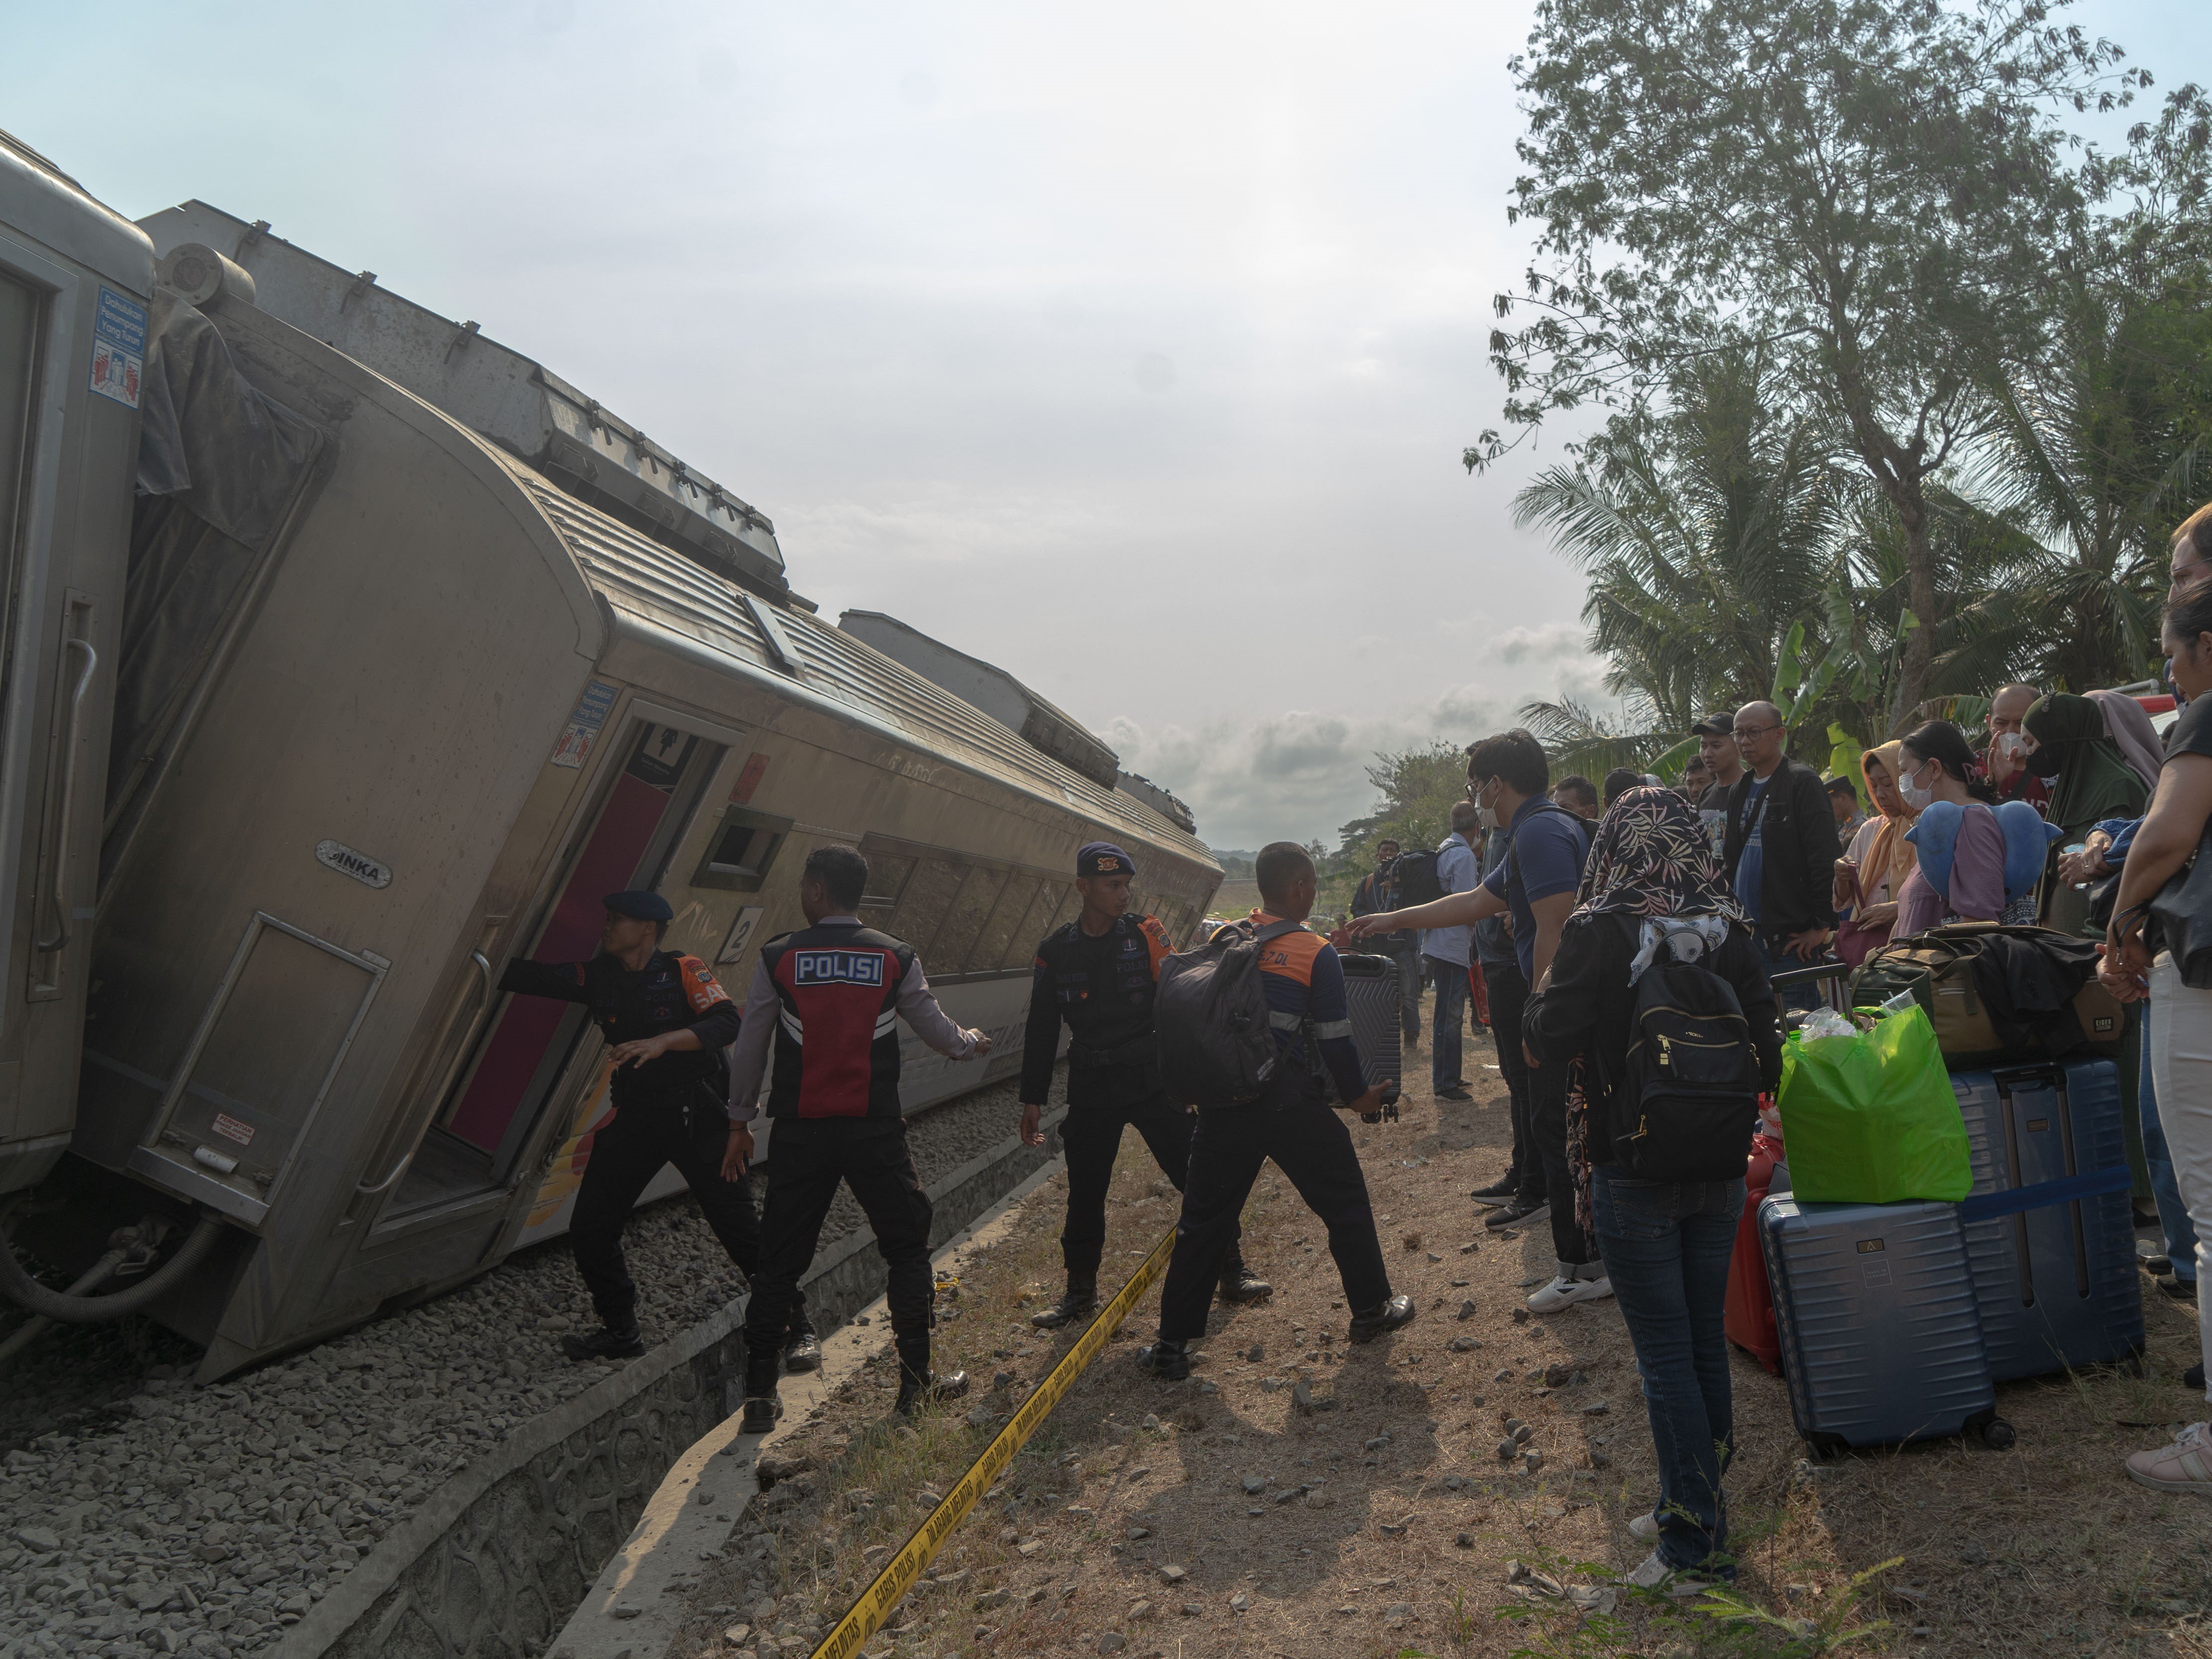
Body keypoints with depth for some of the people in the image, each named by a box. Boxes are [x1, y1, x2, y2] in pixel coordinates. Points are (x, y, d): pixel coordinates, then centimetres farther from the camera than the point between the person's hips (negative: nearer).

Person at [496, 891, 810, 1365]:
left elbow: (726, 1023, -18)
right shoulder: (597, 978, 8)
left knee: (741, 1229, -5)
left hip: (699, 1116, -5)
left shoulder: (683, 970, -6)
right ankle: (621, 1333, 22)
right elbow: (527, 977, 5)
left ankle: (796, 1327, 9)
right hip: (636, 1119, 6)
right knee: (589, 1229, 3)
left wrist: (663, 1042, -29)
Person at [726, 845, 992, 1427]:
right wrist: (971, 1045, 33)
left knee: (780, 1260, 10)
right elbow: (937, 1030, 10)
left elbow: (749, 1048, 3)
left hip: (801, 1133, 1)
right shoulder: (896, 958, -1)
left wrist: (741, 1120, 16)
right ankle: (916, 1381, 16)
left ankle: (759, 1395, 13)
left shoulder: (778, 958, -2)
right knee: (908, 1248, 14)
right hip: (876, 1132, 0)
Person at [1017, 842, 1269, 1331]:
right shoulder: (1056, 952, 0)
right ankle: (1080, 1291, 25)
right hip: (1091, 1092, 1)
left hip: (1154, 1083, -1)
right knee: (1085, 1194, 8)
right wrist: (1033, 1099, 6)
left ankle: (1231, 1273, 18)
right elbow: (1041, 1030, 7)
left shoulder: (1145, 935, -3)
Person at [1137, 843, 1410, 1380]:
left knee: (1204, 1219, 10)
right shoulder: (1316, 954, -9)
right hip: (1292, 1105, -4)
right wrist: (1358, 1095, 9)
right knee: (1345, 1205, 17)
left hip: (1223, 1100, 4)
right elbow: (1335, 1039, -5)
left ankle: (1173, 1344, 13)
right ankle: (1371, 1310, 30)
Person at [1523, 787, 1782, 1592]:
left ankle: (1694, 1542, 11)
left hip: (1633, 1174, -4)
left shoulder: (1597, 934, -16)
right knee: (1707, 1340, 17)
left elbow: (1553, 1042, -14)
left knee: (1664, 1352, 4)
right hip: (1719, 1169, 5)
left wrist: (1540, 996, 5)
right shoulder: (1729, 930, -4)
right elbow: (1766, 1054, -1)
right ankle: (1696, 1505, 32)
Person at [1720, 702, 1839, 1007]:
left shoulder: (1802, 782, -6)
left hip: (1792, 937, -7)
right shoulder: (1739, 790, 17)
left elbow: (1826, 858, -12)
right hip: (1746, 933, 7)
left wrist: (1823, 925, -14)